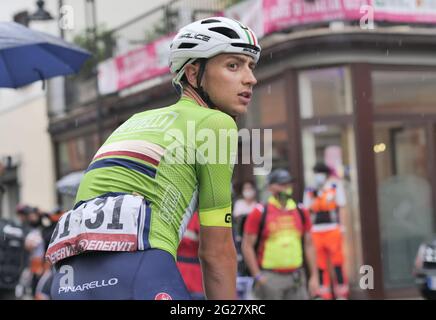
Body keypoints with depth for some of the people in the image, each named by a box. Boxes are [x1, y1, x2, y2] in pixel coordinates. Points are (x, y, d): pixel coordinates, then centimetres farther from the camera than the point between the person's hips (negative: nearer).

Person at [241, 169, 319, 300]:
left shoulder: (301, 212, 9)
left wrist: (314, 276, 8)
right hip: (270, 278, -4)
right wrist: (257, 275, -10)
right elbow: (247, 246, -3)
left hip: (296, 277, 4)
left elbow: (309, 245, 13)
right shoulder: (259, 214, -4)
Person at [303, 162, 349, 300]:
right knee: (320, 266, 6)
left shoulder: (335, 187, 3)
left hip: (332, 230, -3)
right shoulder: (310, 191, 11)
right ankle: (324, 296, 14)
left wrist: (342, 227, -3)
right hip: (316, 231, 3)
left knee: (338, 263, -4)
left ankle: (342, 294, 4)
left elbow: (341, 208, 3)